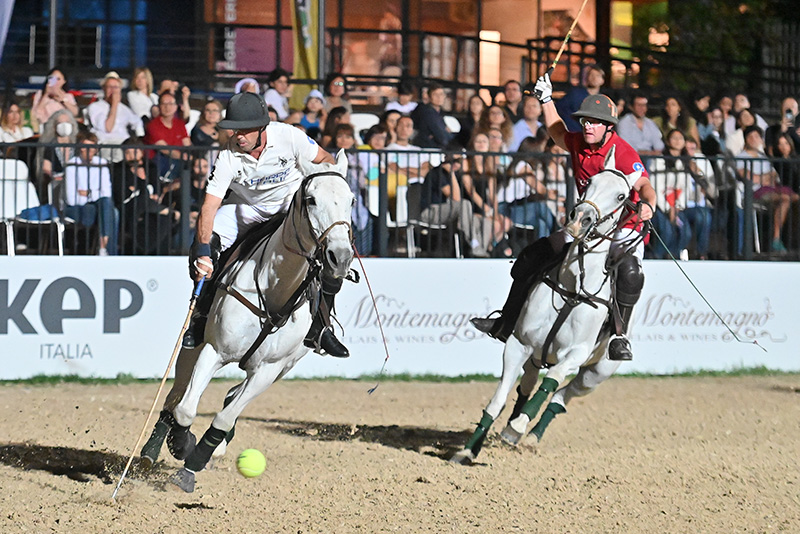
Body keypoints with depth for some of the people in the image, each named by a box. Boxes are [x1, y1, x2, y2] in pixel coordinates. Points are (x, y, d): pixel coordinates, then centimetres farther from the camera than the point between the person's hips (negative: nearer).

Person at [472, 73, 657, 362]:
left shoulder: (623, 153, -22)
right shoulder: (579, 143, 2)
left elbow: (645, 186, -37)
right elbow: (558, 133, 27)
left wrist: (646, 205, -59)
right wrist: (546, 99, 23)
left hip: (625, 231, -8)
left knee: (629, 272, -40)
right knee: (531, 257, 8)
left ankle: (619, 335, -29)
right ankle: (506, 325, 20)